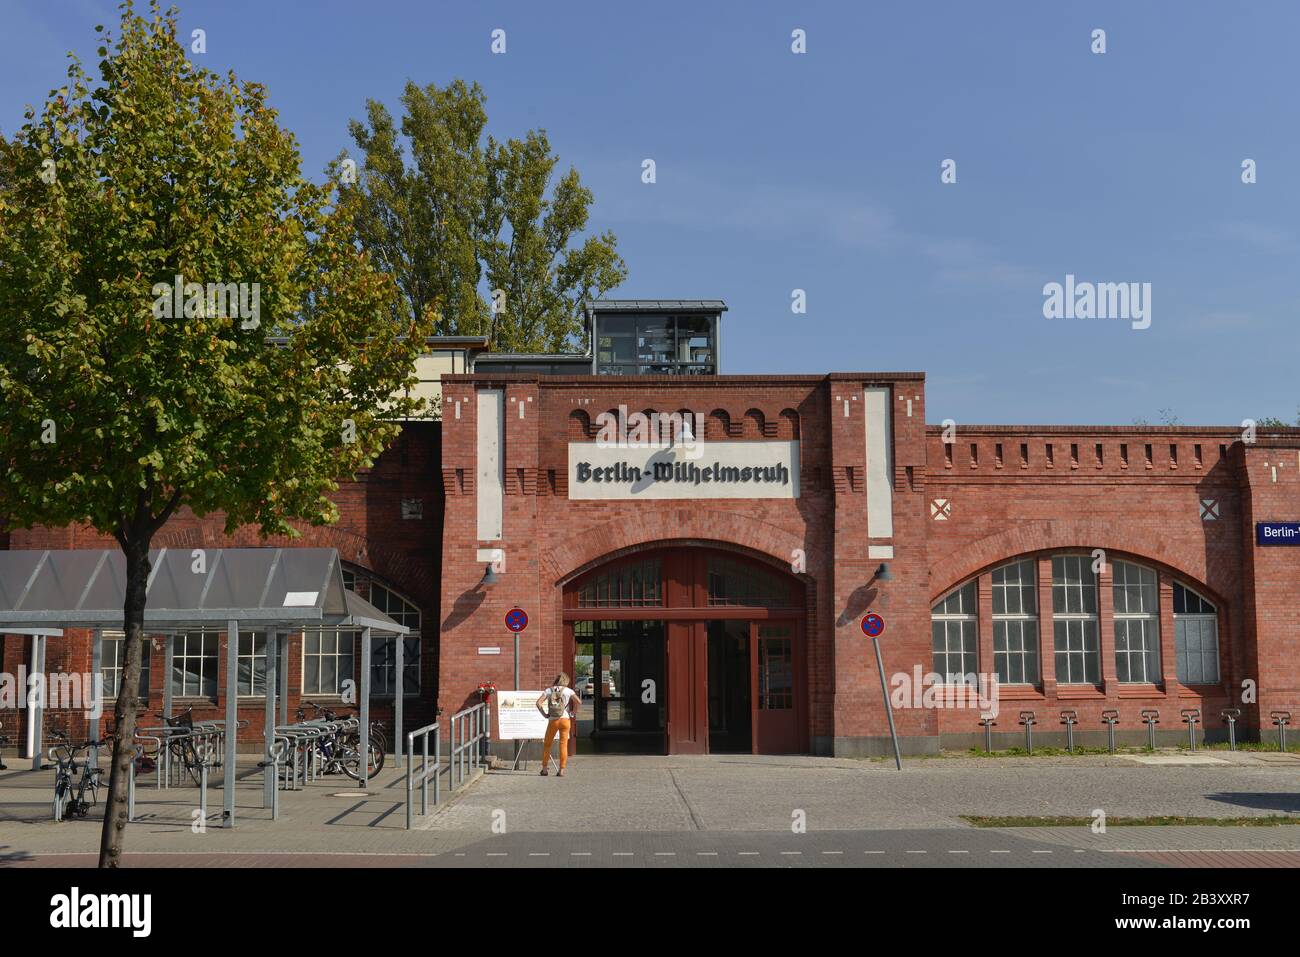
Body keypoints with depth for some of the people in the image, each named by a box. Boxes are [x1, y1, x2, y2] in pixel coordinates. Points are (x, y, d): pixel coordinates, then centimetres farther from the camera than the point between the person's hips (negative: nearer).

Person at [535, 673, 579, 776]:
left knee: (547, 744, 14)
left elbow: (539, 703, -6)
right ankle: (561, 770, 0)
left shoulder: (549, 690, 7)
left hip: (552, 721, 1)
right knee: (563, 745, 3)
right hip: (565, 719, -1)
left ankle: (544, 769, 17)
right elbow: (579, 702, -11)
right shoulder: (568, 690, 2)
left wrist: (544, 714, 3)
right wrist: (574, 713, 2)